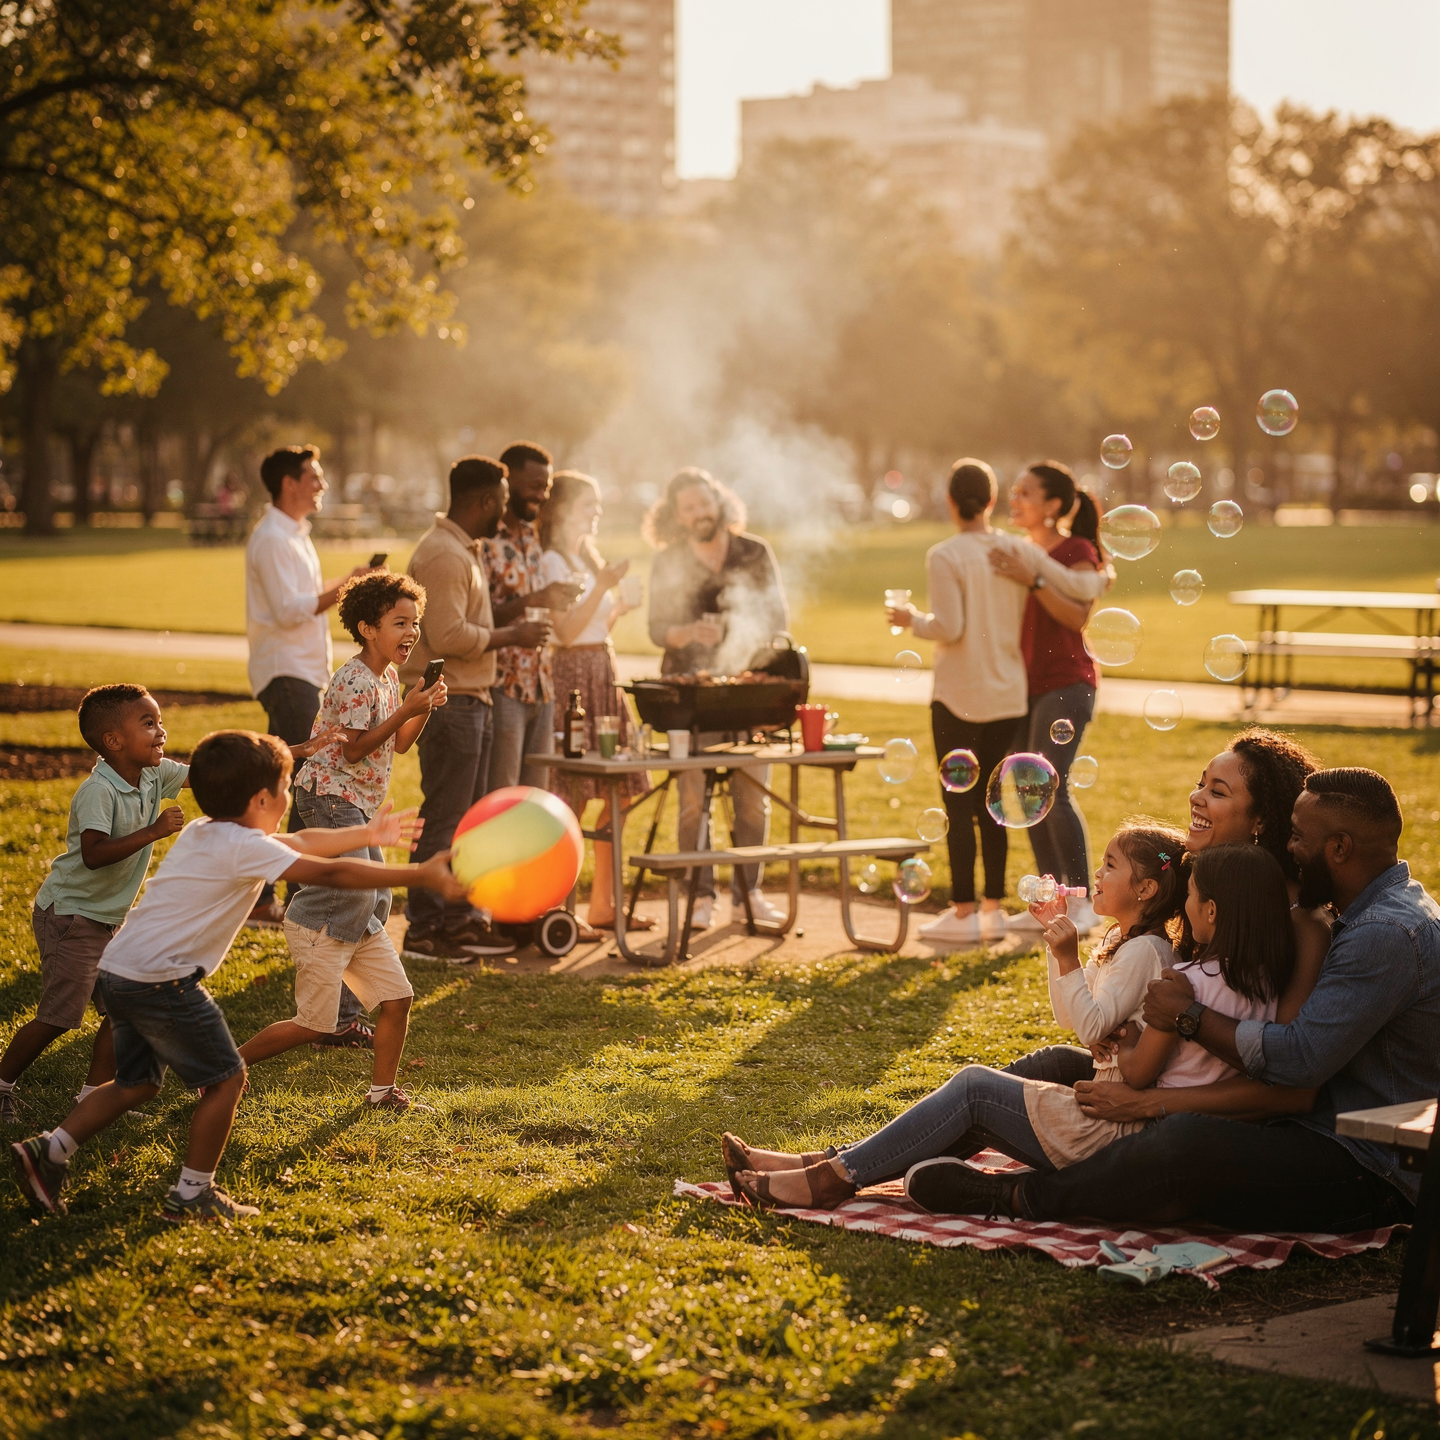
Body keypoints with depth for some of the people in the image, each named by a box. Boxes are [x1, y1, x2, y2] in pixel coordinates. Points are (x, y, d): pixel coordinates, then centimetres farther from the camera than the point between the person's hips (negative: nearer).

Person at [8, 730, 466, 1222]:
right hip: (161, 980, -9)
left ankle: (48, 1150, 14)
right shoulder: (243, 848, -13)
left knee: (137, 1082, 21)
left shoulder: (204, 832, 16)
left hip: (118, 973, 9)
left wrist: (367, 835, 31)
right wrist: (420, 876, -13)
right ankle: (192, 1195, 8)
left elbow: (300, 842, 27)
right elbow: (328, 873, -16)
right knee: (225, 1078, 3)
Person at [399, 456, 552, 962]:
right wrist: (511, 635, -15)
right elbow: (448, 635, -24)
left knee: (466, 818, 15)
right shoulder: (443, 555, -17)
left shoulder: (465, 551, 17)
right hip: (447, 703, -11)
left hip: (470, 700, 11)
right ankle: (423, 930, -2)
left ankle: (458, 919, 22)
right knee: (442, 819, -6)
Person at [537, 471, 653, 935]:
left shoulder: (590, 559, 19)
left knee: (617, 792, 6)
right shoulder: (552, 561, -8)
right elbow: (565, 631, -17)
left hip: (603, 675, 9)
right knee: (571, 797, -10)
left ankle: (603, 903, 13)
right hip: (571, 675, -9)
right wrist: (602, 586, -21)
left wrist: (619, 606, 8)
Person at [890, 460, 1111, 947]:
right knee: (988, 800, 14)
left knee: (958, 802, 1)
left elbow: (949, 628, -18)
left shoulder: (944, 557, -12)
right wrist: (1101, 578, 20)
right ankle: (993, 908, 15)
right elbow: (1075, 586, -1)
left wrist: (912, 619, 1)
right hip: (1008, 693, 5)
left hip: (959, 696, -5)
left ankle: (963, 912, 3)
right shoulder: (1019, 551, 1)